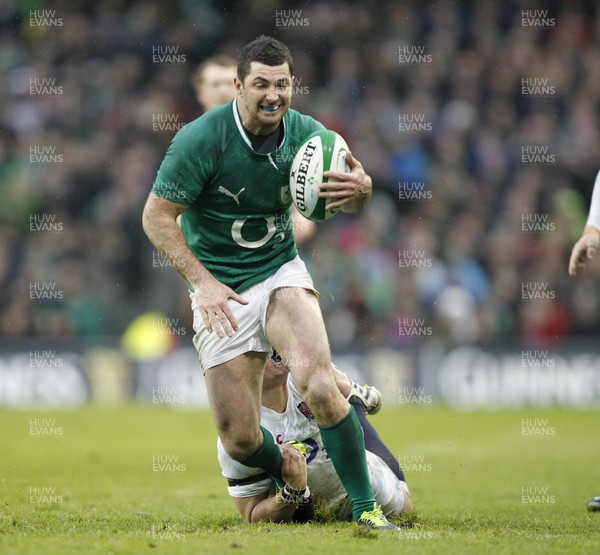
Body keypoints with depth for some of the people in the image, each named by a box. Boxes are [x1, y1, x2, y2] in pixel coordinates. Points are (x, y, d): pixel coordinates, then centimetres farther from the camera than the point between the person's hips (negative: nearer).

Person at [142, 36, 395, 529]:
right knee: (239, 438, -7)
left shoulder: (305, 133, -6)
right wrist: (202, 281, -20)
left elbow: (346, 200, 8)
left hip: (282, 272, 1)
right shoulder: (200, 139, -17)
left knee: (317, 381, -27)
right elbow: (157, 216, -10)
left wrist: (362, 188, -17)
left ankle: (365, 505, -15)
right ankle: (287, 476, 29)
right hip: (220, 290, -1)